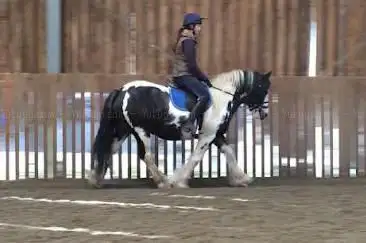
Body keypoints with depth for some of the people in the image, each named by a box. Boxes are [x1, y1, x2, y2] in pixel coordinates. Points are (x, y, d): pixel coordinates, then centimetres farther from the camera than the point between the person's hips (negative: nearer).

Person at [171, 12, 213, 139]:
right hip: (183, 76, -11)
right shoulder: (188, 41, -13)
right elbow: (192, 65, -18)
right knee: (204, 95, -26)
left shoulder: (184, 39, 19)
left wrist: (202, 77, 20)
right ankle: (188, 126, -32)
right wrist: (204, 78, -7)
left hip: (183, 75, 11)